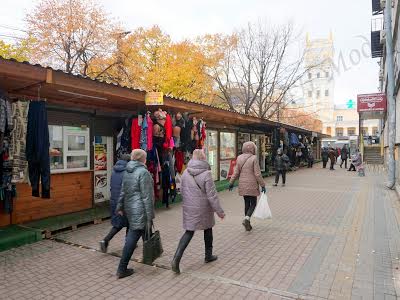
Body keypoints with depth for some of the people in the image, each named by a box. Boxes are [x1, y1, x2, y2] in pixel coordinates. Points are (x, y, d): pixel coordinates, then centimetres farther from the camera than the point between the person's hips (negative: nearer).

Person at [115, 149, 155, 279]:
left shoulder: (127, 172, 8)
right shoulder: (143, 172, -17)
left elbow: (123, 191, 15)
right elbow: (146, 196, -18)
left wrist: (120, 206, 22)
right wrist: (149, 216, -15)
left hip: (129, 208, 10)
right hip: (139, 210, -10)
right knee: (133, 238, -2)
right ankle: (121, 269, 7)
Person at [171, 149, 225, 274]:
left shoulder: (185, 173, -1)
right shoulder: (206, 174, -18)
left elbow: (182, 190, 8)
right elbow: (212, 195, -17)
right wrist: (219, 211, -8)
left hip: (189, 208, 4)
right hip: (203, 208, -4)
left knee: (189, 232, 10)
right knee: (208, 230, 18)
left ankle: (176, 258, -3)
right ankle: (208, 256, 33)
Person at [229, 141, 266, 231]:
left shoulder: (239, 158, 1)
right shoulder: (254, 158, -13)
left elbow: (236, 172, 4)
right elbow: (257, 174, -13)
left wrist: (231, 183, 14)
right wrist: (262, 185, -4)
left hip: (242, 185, 5)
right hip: (252, 185, -5)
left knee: (247, 203, 15)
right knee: (253, 204, 7)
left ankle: (248, 224, 21)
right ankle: (246, 219, -14)